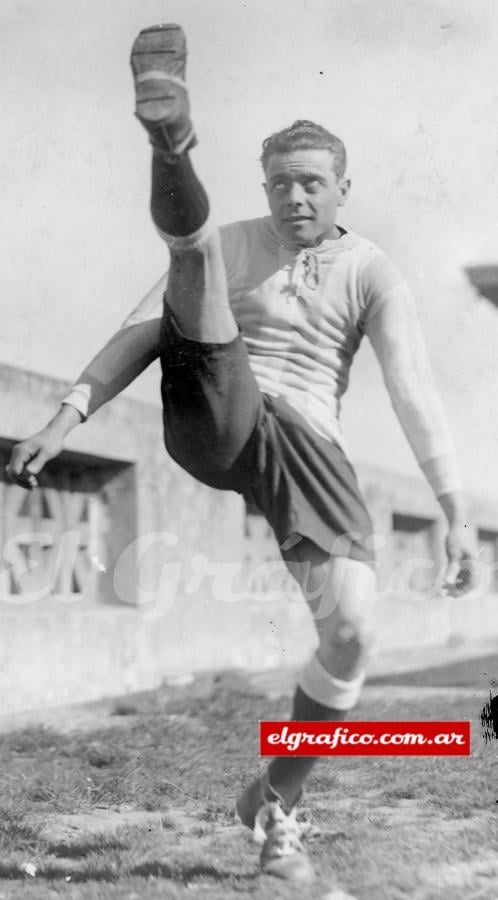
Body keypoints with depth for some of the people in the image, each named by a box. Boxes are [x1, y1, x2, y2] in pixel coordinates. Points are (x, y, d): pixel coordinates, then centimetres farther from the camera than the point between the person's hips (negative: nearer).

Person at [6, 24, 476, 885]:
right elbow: (142, 330, 3)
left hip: (307, 444, 1)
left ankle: (279, 801, 5)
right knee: (191, 237, -19)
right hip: (217, 423, 0)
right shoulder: (231, 245, 12)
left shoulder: (372, 273, 7)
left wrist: (456, 510, -10)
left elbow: (415, 394, -2)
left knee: (352, 629, -17)